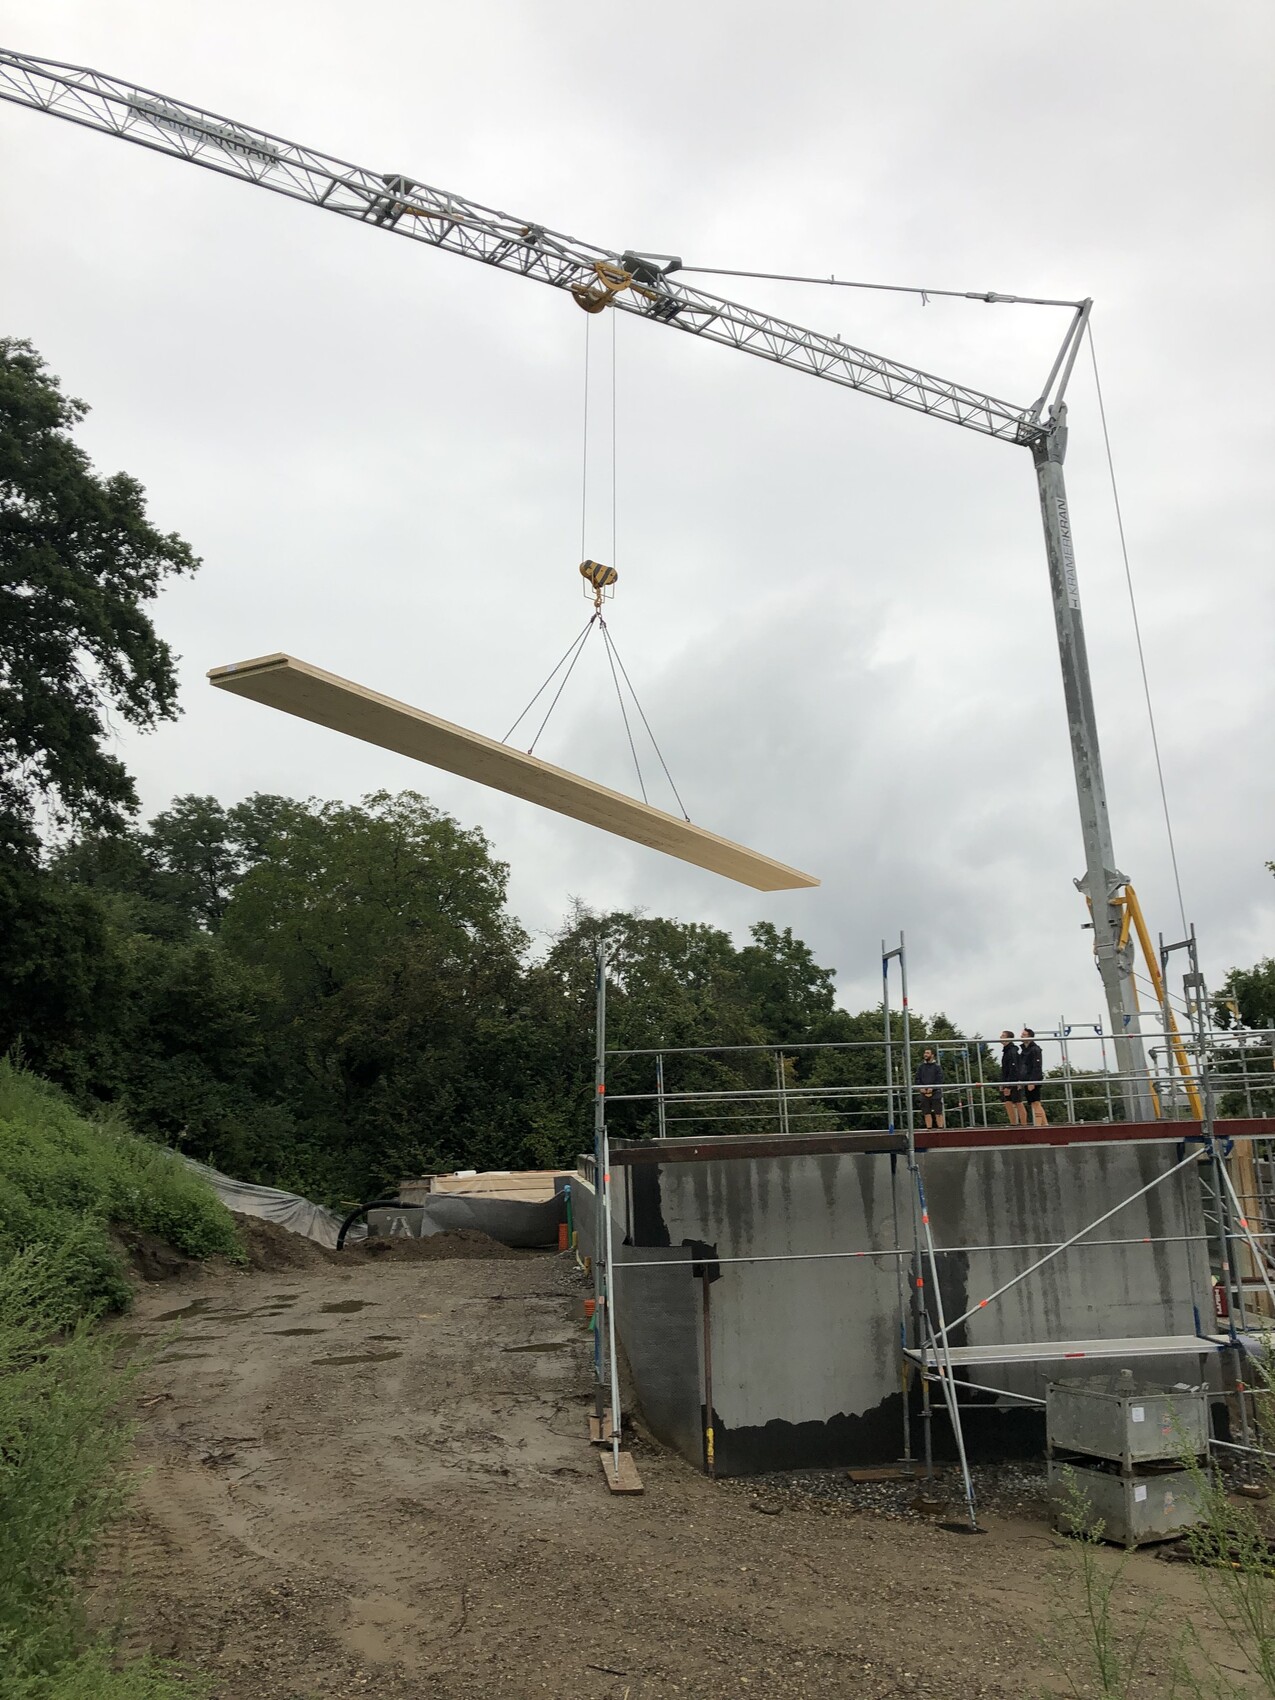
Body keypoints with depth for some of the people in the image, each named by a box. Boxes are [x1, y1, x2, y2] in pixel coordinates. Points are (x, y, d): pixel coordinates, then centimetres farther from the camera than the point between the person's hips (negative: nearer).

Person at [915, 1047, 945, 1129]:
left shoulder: (937, 1066, 1)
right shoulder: (921, 1066, 12)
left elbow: (940, 1079, -6)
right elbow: (917, 1078, 9)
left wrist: (932, 1088, -15)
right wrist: (921, 1088, -7)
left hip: (935, 1092, -3)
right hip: (924, 1094, 3)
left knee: (938, 1113, -4)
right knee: (927, 1113, 3)